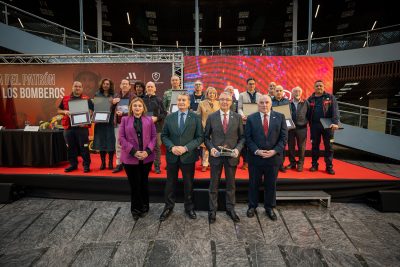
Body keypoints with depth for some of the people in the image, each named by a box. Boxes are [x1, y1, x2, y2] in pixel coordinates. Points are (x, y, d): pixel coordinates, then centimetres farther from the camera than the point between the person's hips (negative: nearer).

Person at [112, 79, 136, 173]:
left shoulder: (133, 96, -4)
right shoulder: (116, 96, 13)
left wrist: (123, 113, -22)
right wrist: (113, 103, -4)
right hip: (118, 123, 5)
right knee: (118, 144, 8)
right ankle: (119, 164, 17)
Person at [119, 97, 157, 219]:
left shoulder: (149, 120, 5)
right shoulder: (125, 120, 2)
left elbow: (154, 136, 1)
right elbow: (121, 138, -3)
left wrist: (148, 151, -13)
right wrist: (133, 151, -14)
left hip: (146, 157, 1)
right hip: (130, 157, -1)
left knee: (144, 183, 15)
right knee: (134, 184, 7)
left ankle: (144, 207, 31)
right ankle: (135, 209, 24)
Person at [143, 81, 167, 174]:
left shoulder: (158, 99, 4)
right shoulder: (142, 99, 7)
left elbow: (164, 113, 3)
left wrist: (156, 118, -12)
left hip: (156, 126, -1)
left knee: (157, 146, 3)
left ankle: (157, 166, 13)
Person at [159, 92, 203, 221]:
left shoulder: (196, 118, -3)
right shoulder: (169, 117, 3)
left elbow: (199, 137, -6)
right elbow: (164, 135, 5)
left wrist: (186, 148, -17)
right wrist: (172, 147, -13)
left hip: (188, 156, -1)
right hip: (172, 156, 2)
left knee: (188, 184, 13)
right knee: (170, 183, 13)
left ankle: (189, 207, 32)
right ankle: (168, 207, 31)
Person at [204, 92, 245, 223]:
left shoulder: (237, 117, 1)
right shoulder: (211, 117, -1)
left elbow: (242, 137, 3)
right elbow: (206, 136, 3)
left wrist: (238, 149, -13)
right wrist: (211, 148, -13)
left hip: (232, 155, 1)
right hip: (216, 155, 0)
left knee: (231, 184, 15)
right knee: (214, 184, 10)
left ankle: (230, 208, 32)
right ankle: (212, 210, 26)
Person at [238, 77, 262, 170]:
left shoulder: (260, 95, 13)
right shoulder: (242, 95, 6)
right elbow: (239, 108, -2)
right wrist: (243, 115, -21)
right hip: (245, 121, -2)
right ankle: (245, 162, 13)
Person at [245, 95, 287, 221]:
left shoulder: (280, 117, 2)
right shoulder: (251, 118, -1)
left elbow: (283, 137, -1)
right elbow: (248, 138, -3)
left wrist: (275, 151, -13)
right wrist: (256, 151, -15)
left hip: (273, 157, 1)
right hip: (255, 157, 0)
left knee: (271, 184, 13)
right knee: (253, 184, 11)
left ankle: (269, 208, 31)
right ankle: (252, 206, 29)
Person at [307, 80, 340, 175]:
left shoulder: (330, 97, 2)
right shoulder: (310, 99, 8)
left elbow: (335, 110, -8)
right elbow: (308, 113, 6)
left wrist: (335, 123, -21)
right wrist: (310, 123, -4)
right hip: (314, 125, 2)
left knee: (328, 146, 4)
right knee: (314, 145, 8)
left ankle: (329, 166, 13)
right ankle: (314, 164, 19)